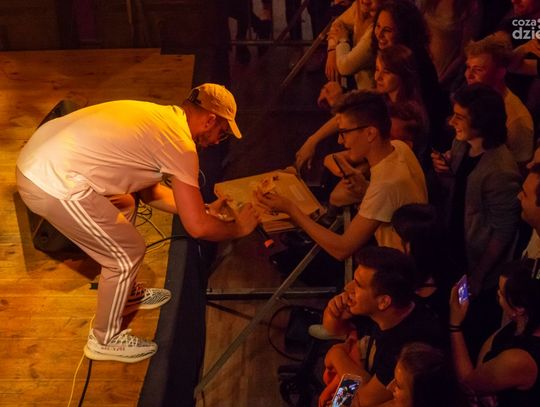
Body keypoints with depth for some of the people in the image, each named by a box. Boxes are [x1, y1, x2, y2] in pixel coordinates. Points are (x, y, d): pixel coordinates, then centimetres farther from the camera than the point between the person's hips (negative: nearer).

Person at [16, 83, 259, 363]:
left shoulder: (157, 117, 17)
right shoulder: (180, 144, -10)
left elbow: (146, 188, 27)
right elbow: (198, 228, -10)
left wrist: (203, 209, 28)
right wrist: (239, 228, 9)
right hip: (55, 188, -10)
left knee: (123, 205, 28)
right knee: (128, 254, 4)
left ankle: (128, 295, 44)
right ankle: (105, 341, 24)